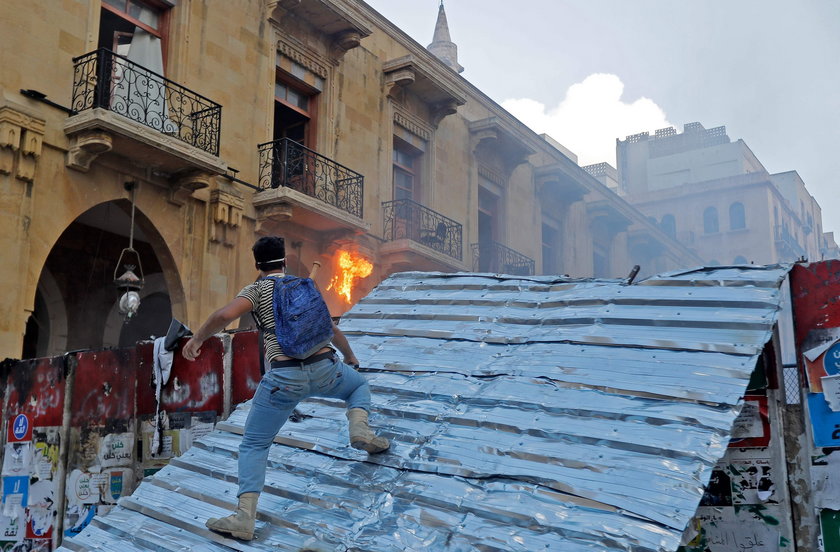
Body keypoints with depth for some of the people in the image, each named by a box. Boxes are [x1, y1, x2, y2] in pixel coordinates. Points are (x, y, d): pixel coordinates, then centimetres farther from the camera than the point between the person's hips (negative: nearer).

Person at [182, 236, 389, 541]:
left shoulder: (257, 290, 7)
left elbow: (225, 315, -12)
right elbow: (333, 329, 31)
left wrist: (197, 338, 6)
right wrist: (350, 356, 48)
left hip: (285, 377, -3)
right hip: (325, 369, 3)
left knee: (253, 445, 11)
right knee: (360, 384, 36)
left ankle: (244, 518, -1)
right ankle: (360, 428, 8)